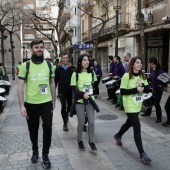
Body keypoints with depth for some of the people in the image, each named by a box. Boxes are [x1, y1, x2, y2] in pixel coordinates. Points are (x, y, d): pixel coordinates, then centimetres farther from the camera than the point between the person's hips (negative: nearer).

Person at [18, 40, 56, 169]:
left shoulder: (49, 64, 3)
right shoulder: (25, 65, -6)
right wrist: (21, 105, -13)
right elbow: (20, 86, -7)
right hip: (31, 104, -1)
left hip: (46, 103, 1)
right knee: (33, 129, 14)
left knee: (47, 127, -2)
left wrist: (54, 101, 12)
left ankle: (45, 154, 19)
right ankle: (35, 151, 39)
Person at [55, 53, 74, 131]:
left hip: (70, 90, 2)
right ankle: (65, 123, 7)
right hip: (62, 91, -2)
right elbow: (55, 80, 2)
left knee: (70, 105, 16)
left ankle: (66, 114, 50)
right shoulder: (58, 69, -1)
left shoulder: (72, 68, 1)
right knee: (63, 106, -6)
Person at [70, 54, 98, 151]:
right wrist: (82, 94, -22)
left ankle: (91, 141, 20)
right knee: (81, 122, 2)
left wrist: (92, 92, -4)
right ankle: (80, 140, 26)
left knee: (92, 122, 0)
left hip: (90, 100, 3)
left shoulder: (92, 73, 4)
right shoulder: (75, 74, -6)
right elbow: (73, 88, -8)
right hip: (79, 101, -2)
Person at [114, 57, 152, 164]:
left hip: (138, 105, 7)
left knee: (129, 123, 24)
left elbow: (147, 90, 2)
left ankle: (118, 136, 51)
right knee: (137, 127, -9)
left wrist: (142, 85, -17)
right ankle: (142, 154, -1)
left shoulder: (142, 76, 4)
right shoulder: (127, 76, -15)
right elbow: (123, 92, -17)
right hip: (130, 106, -7)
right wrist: (136, 89, -24)